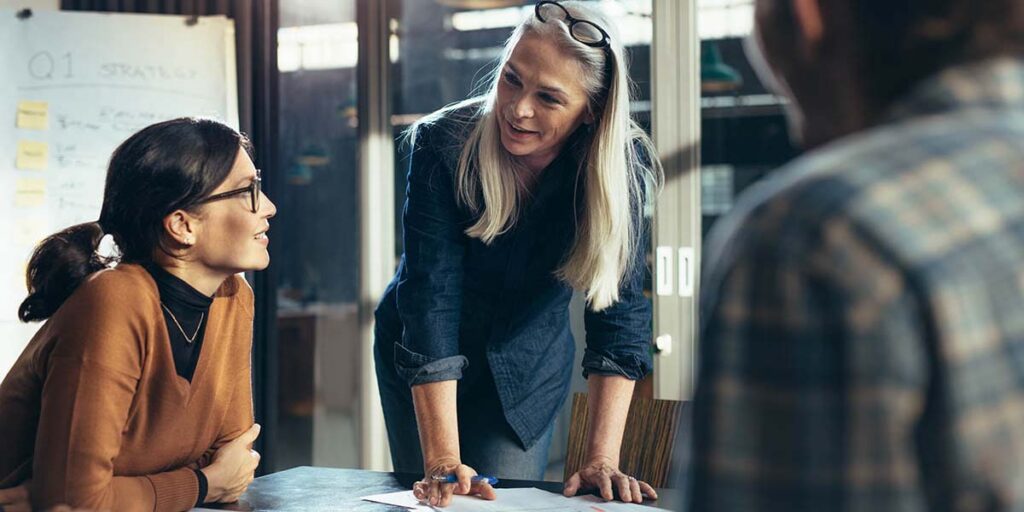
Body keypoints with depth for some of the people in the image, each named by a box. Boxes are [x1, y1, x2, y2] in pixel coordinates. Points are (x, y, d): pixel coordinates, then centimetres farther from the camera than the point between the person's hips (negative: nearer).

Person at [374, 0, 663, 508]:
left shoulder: (624, 168, -23)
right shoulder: (443, 146, -27)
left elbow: (620, 312, -24)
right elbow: (431, 299, -31)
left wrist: (601, 461, -32)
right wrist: (443, 460, -37)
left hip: (528, 371, 1)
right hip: (419, 365, -1)